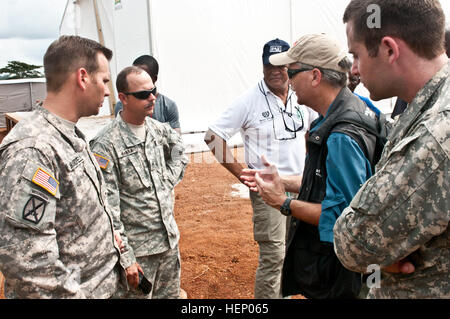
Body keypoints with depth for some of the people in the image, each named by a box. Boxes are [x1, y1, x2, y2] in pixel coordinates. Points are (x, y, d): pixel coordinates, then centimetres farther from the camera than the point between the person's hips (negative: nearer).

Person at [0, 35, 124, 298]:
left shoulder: (72, 136, 5)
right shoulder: (31, 149, -26)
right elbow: (21, 254, -29)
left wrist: (107, 235, 9)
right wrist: (72, 293, -20)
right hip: (66, 291, -8)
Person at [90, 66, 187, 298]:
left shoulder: (160, 129, 2)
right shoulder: (106, 144, -18)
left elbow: (179, 155, 23)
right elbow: (108, 208, -19)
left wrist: (168, 182, 5)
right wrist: (125, 258, -18)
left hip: (170, 239, 6)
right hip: (137, 248, -6)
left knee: (171, 295, 21)